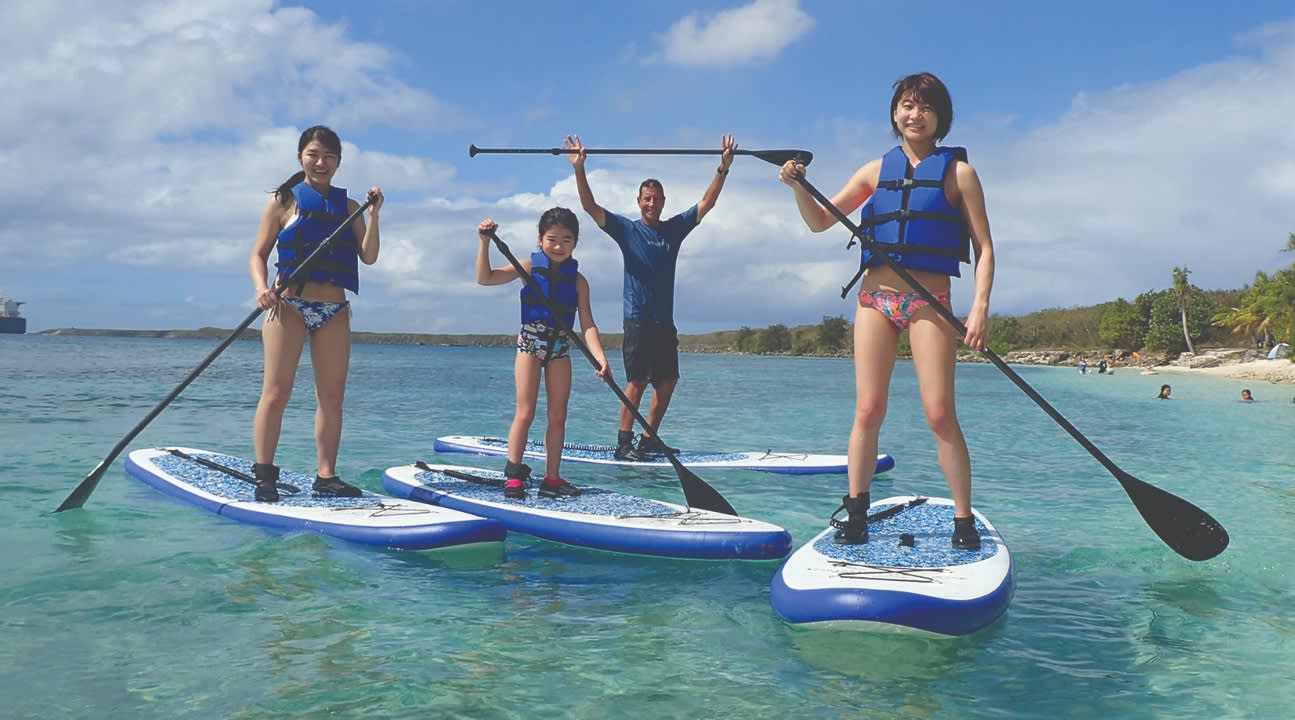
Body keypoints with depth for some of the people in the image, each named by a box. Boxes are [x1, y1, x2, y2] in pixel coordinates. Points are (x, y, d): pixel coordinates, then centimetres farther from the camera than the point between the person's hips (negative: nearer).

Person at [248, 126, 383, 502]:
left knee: (332, 396, 3)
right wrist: (261, 288, -17)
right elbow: (258, 254, 2)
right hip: (289, 305, -3)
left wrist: (373, 215, -8)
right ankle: (264, 475, 1)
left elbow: (368, 257, 4)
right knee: (276, 392, -5)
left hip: (334, 311, 4)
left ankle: (326, 476, 8)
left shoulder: (348, 207, 12)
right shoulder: (283, 201, 4)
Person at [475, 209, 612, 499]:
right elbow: (484, 278, -7)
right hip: (530, 343, -3)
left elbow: (587, 324, -6)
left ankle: (552, 478, 12)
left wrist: (599, 357, -21)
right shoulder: (529, 266, -3)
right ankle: (513, 475, 4)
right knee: (525, 412, -5)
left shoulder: (577, 280, 1)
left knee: (558, 416, 4)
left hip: (560, 347, 3)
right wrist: (485, 242, -18)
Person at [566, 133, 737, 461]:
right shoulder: (626, 229, 1)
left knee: (668, 381, 7)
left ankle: (649, 439, 18)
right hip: (638, 319, -5)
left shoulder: (675, 228, 11)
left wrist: (723, 168, 0)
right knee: (637, 382, -9)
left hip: (665, 321, 5)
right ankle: (623, 444, -4)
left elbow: (707, 202, 10)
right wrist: (579, 168, -19)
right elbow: (590, 206, -8)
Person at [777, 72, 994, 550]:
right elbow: (820, 222, 15)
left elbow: (984, 248, 1)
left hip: (930, 303, -2)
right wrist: (799, 186, -4)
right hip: (875, 298, 3)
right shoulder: (876, 170, 13)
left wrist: (980, 307, -12)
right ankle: (855, 513, 9)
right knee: (868, 409, 0)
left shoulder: (958, 171, 5)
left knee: (940, 414, -8)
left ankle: (964, 521, 3)